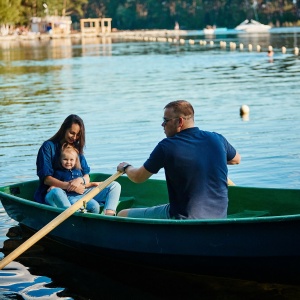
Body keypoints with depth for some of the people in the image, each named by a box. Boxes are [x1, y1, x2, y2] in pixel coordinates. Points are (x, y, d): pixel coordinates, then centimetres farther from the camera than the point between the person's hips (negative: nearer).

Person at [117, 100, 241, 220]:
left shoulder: (166, 147, -14)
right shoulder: (217, 139, -3)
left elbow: (138, 178, -1)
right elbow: (236, 159, 20)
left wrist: (126, 167, 21)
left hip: (183, 219, -6)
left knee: (123, 215, 9)